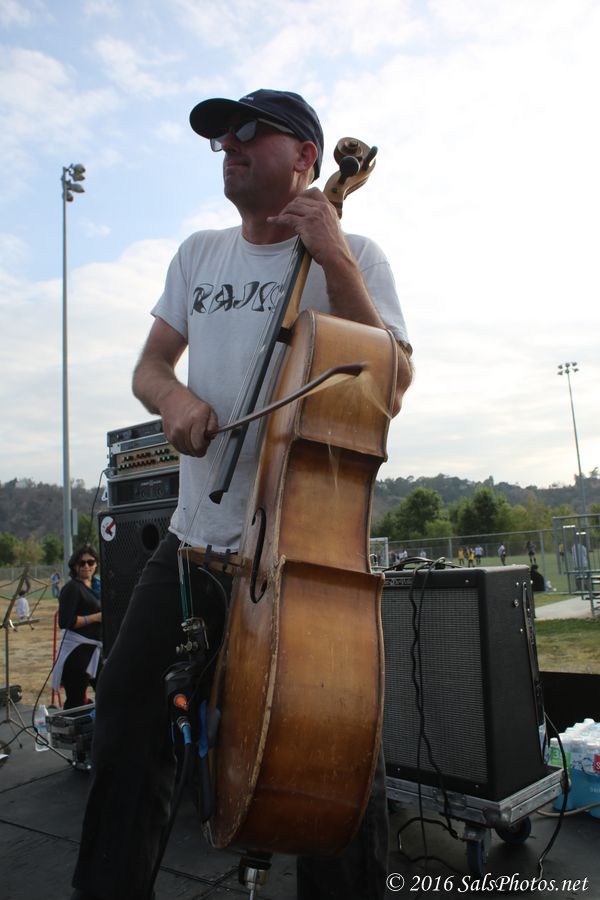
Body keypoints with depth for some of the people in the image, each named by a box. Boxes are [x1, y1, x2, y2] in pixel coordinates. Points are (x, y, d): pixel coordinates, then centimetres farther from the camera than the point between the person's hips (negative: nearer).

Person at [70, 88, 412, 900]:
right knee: (129, 709, 11)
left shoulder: (354, 256, -2)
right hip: (195, 537, 5)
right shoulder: (199, 254, 12)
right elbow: (149, 366, 14)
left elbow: (389, 392, -12)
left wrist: (335, 263, -18)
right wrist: (175, 396, -10)